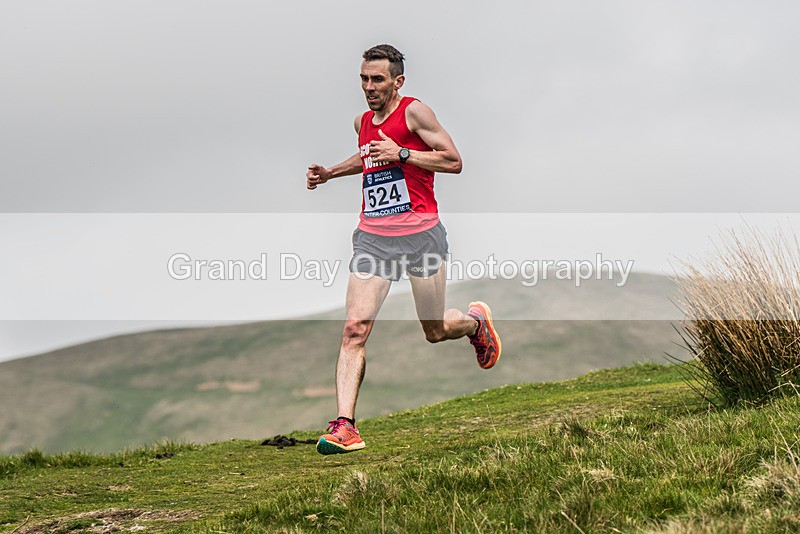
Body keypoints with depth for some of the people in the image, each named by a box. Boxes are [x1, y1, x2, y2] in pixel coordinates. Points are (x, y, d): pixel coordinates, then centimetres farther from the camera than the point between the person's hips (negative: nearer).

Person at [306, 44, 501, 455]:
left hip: (419, 234, -4)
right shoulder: (363, 122, 14)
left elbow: (454, 161, -11)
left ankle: (476, 321, 44)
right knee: (355, 328, -12)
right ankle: (344, 425, -16)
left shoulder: (414, 112, -6)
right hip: (372, 236, 5)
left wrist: (401, 153, -19)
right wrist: (329, 173, 22)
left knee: (436, 332, 8)